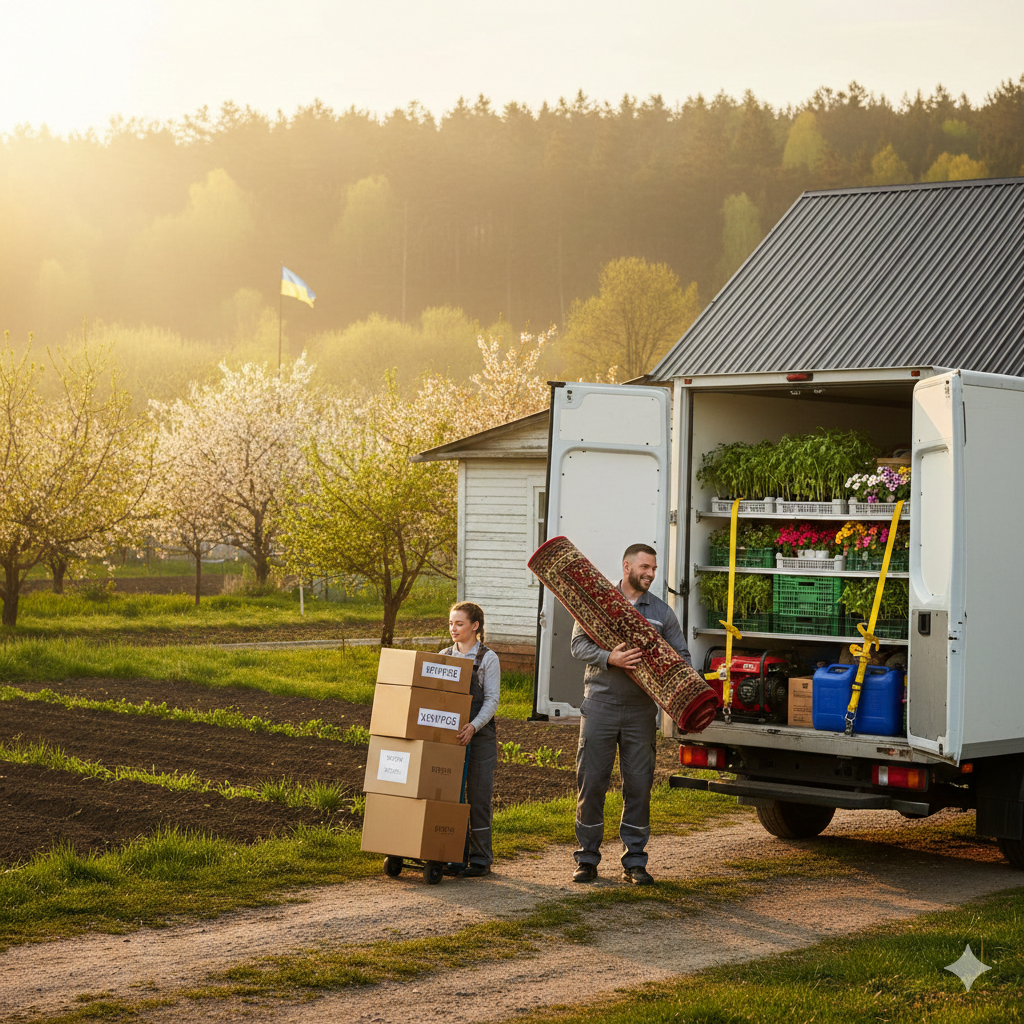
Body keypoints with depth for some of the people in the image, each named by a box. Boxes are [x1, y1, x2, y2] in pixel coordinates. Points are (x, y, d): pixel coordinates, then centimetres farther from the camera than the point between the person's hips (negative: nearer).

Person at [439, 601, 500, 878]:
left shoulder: (487, 659, -3)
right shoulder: (443, 656, 11)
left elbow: (491, 701, -8)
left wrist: (474, 726, -23)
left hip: (479, 735, -4)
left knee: (478, 796, -2)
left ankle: (481, 859, 5)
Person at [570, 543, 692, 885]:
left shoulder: (662, 612, 11)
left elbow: (681, 656, 12)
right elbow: (579, 643, -4)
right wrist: (610, 658, -21)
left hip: (641, 709, 2)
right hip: (601, 704, -2)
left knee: (639, 783, 2)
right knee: (591, 780, 0)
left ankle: (634, 861, 11)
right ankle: (587, 859, 10)